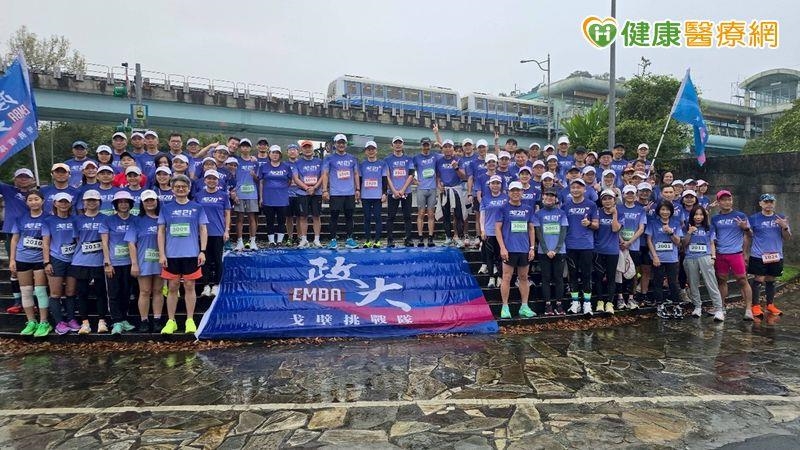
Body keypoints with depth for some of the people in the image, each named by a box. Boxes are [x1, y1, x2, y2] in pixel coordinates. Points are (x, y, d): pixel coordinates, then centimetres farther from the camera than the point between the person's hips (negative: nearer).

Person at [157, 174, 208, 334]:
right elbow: (161, 232, 7)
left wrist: (202, 251, -4)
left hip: (192, 254, -1)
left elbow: (203, 230, 4)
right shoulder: (166, 208, 7)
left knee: (189, 286, 4)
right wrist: (161, 254, 0)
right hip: (171, 255, 1)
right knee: (172, 287, 7)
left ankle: (190, 321, 14)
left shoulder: (197, 208, 5)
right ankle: (171, 321, 17)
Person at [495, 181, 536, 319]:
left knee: (524, 278, 10)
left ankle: (524, 307, 18)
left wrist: (532, 248, 6)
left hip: (525, 249, 4)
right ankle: (505, 308, 5)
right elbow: (497, 228, -4)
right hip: (509, 249, -4)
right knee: (507, 278, -2)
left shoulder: (528, 208, 11)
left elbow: (531, 229, 13)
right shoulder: (503, 208, -1)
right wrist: (502, 248, -11)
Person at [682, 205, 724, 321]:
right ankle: (697, 307, 19)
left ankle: (719, 309, -7)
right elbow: (684, 245, 7)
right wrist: (689, 233, -7)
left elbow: (712, 244, 11)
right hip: (690, 259, 1)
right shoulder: (688, 228, 8)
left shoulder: (708, 228, 9)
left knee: (711, 284, -7)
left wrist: (713, 257, 0)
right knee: (693, 284, 7)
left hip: (705, 258, -1)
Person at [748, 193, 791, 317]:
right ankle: (756, 306, 3)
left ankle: (770, 305, 25)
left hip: (776, 256, 4)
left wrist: (785, 227, -8)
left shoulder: (781, 218, 9)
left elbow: (787, 238, 8)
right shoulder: (754, 218, -1)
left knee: (771, 280, 12)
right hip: (758, 256, -3)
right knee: (758, 279, -6)